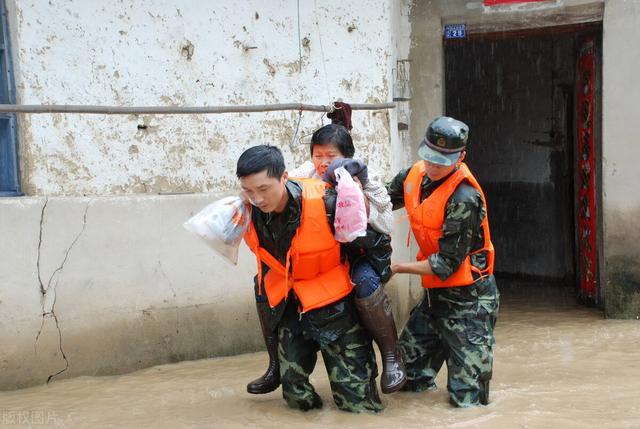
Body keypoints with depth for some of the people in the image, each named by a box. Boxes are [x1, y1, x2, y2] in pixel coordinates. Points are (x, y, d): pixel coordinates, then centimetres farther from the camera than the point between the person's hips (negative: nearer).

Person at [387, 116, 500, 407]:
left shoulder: (464, 199, -25)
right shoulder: (416, 174, -1)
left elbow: (446, 265, -22)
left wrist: (398, 268, -14)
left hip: (468, 298, -7)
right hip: (435, 293, 7)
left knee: (467, 399, -3)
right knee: (410, 375, 14)